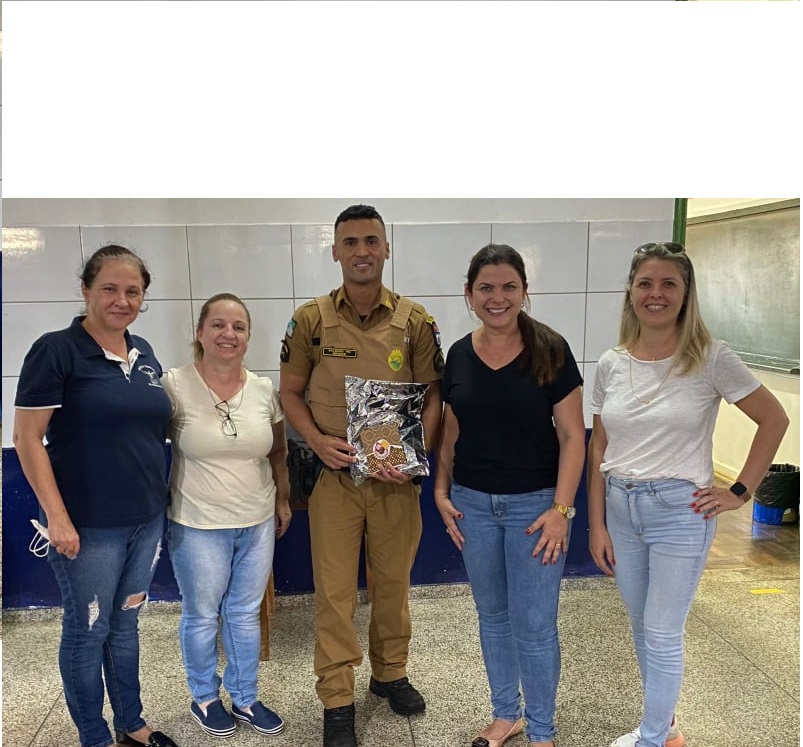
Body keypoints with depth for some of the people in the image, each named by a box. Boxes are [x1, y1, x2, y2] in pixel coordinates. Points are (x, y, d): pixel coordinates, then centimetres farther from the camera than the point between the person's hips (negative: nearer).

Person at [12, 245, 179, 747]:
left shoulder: (144, 354, 7)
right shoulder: (57, 350, -12)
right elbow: (27, 438, -13)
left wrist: (164, 498, 13)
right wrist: (57, 515, -17)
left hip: (148, 518, 6)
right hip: (89, 525, -6)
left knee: (126, 623, 19)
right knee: (88, 630, 9)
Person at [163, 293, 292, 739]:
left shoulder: (265, 390, -1)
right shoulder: (175, 386, -12)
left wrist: (284, 501, 14)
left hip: (258, 523, 3)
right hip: (198, 526, -3)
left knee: (246, 613, 17)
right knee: (202, 616, 13)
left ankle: (245, 699, 36)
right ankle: (205, 698, 37)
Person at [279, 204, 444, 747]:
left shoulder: (414, 320, -2)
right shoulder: (311, 320, -3)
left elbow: (433, 394, 2)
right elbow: (290, 392, 4)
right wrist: (317, 440, -12)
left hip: (396, 477, 1)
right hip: (335, 475, -1)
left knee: (394, 580, 16)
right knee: (334, 589, 6)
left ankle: (390, 672, 38)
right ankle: (337, 699, 22)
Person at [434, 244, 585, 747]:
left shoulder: (550, 350, -10)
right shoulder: (460, 355, 2)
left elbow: (572, 435, -9)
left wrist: (561, 508, -14)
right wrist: (441, 491, 3)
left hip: (534, 504, -4)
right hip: (473, 505, 4)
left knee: (534, 625, 4)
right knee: (492, 615, 17)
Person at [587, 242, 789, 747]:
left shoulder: (710, 358, -10)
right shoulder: (611, 364, 0)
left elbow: (774, 420, -3)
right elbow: (599, 451, 5)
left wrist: (740, 492, -6)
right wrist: (597, 524, 4)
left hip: (680, 512, -4)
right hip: (620, 509, 5)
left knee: (662, 636, 4)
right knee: (642, 627, 18)